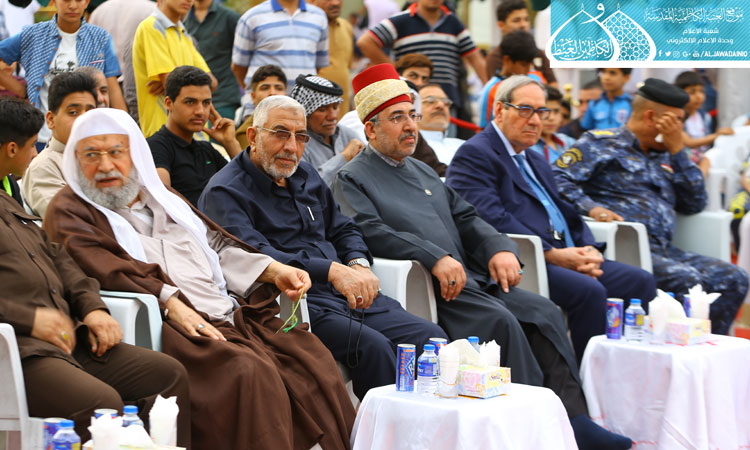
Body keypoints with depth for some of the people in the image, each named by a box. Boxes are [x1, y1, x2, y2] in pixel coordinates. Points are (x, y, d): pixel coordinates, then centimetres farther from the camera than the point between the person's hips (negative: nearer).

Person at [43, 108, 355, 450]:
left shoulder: (161, 198, 27)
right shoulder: (69, 213, 5)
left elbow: (215, 245, 27)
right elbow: (104, 267, -13)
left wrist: (273, 270, 11)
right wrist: (169, 301, -25)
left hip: (230, 314, 7)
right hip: (168, 328, -7)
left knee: (311, 357, -12)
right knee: (248, 372, -31)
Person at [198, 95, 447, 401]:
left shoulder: (305, 176, 22)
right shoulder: (225, 192, -4)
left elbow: (342, 229, 31)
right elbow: (252, 256, -20)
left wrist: (358, 264, 6)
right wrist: (331, 270, -29)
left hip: (351, 295, 8)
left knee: (430, 338, -12)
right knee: (372, 346, -31)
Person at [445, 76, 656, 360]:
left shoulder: (537, 161, 29)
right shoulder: (474, 155, -3)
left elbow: (566, 212, 24)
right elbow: (491, 219, -16)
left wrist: (589, 250, 2)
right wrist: (552, 254, -18)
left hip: (566, 258, 9)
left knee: (640, 281, -5)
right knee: (589, 291, -30)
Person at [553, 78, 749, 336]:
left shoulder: (663, 156, 27)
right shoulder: (601, 143, 5)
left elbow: (694, 204, 17)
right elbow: (557, 178, -6)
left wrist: (677, 149, 12)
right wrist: (591, 208, -22)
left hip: (662, 250, 8)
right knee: (687, 279, -31)